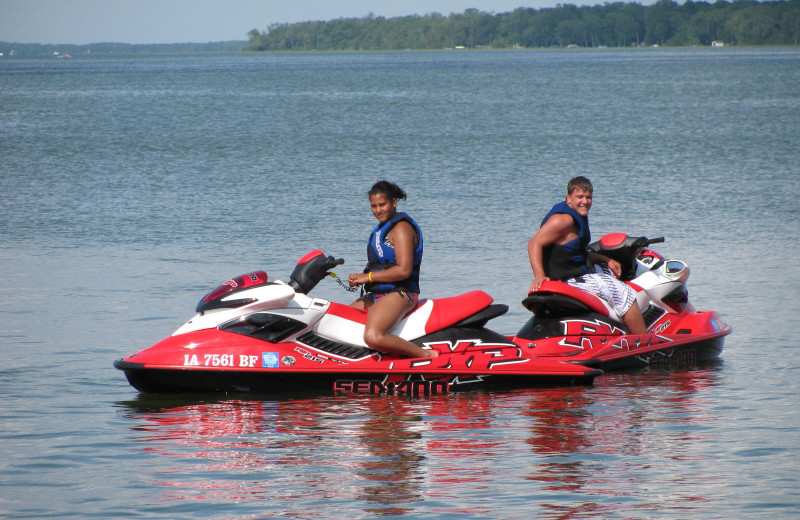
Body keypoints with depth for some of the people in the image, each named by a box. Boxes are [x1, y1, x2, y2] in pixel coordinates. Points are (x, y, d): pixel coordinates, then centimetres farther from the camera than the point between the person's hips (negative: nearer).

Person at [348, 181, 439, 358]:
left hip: (399, 294, -11)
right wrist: (359, 279, 3)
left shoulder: (401, 227, -11)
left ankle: (427, 355, -23)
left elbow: (403, 270, -21)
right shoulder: (383, 227, 20)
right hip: (377, 295, 11)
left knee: (373, 337, -33)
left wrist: (369, 277, -15)